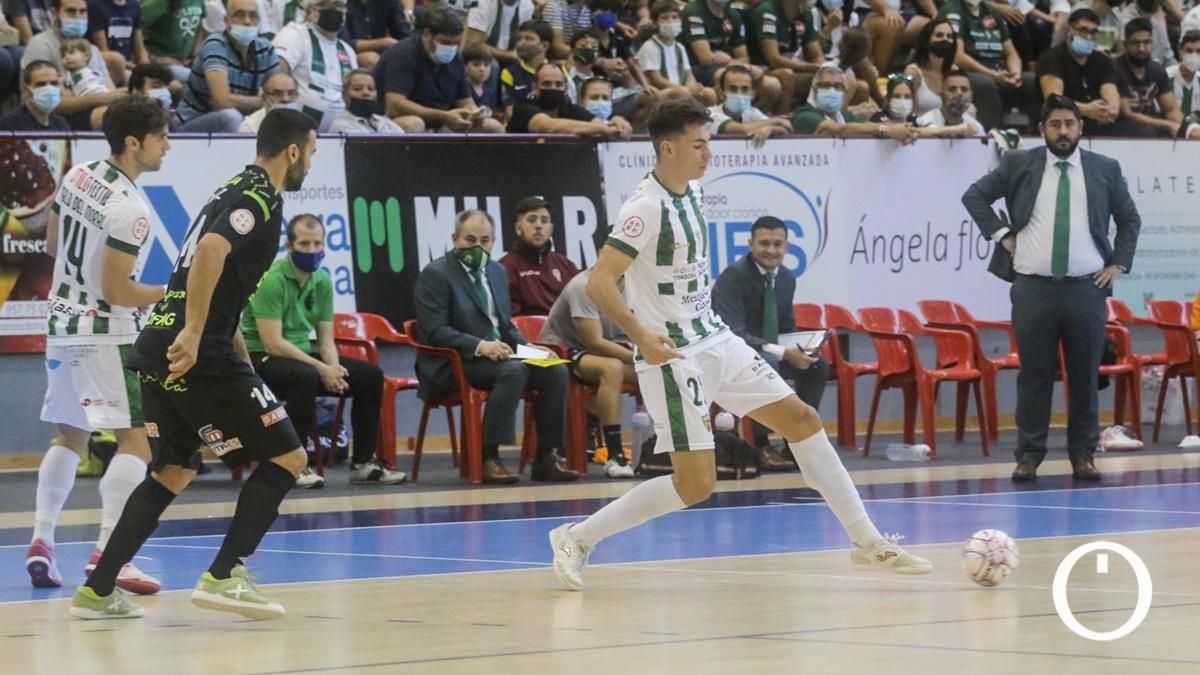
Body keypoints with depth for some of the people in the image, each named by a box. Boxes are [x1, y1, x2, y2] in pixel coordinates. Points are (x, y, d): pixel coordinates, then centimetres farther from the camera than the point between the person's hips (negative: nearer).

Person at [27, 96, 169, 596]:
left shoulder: (77, 177, 4)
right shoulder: (129, 208, -20)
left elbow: (52, 245, 18)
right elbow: (115, 291, -19)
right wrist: (174, 293, -10)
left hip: (63, 325, 9)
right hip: (105, 335, -9)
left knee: (69, 437, 19)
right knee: (137, 439, -9)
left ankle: (40, 543, 17)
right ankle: (107, 555, -17)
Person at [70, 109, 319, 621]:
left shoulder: (234, 191, 23)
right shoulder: (262, 196, -7)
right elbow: (211, 251, -25)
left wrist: (240, 358, 36)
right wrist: (193, 334, -29)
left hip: (160, 349, 10)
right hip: (197, 354, -10)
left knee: (173, 471, 19)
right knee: (286, 457, -2)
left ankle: (97, 591, 15)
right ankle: (224, 577, -7)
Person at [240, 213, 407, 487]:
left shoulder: (322, 280, 5)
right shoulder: (272, 279, -18)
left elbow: (326, 339, 9)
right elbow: (273, 343, -23)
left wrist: (333, 368, -14)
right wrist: (322, 369, -23)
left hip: (302, 353, 8)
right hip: (262, 359, -8)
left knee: (371, 375, -1)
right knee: (307, 376, -38)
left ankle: (363, 462, 8)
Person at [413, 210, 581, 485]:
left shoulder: (496, 271, 19)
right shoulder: (434, 275, -6)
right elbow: (434, 331, -15)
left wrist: (526, 347, 3)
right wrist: (479, 346, -28)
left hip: (497, 356, 8)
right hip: (452, 365, -8)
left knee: (556, 371, -14)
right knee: (514, 370, -34)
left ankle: (546, 457, -10)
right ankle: (488, 459, -32)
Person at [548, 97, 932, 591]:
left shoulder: (692, 190, 7)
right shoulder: (646, 206, -19)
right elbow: (599, 283, -26)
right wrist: (641, 334, -38)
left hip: (716, 341, 9)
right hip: (673, 356, -9)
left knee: (802, 421, 7)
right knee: (695, 485, -11)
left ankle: (867, 541, 14)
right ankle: (577, 539, 2)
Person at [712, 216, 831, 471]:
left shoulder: (787, 278, 4)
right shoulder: (732, 277, -19)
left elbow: (786, 328, 17)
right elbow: (733, 335, -28)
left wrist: (797, 348, -8)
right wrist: (783, 353, -34)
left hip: (769, 354, 8)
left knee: (818, 364, -11)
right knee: (766, 364, -37)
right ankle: (761, 445, -25)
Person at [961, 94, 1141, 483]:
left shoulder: (1105, 170, 8)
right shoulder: (1019, 165, 5)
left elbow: (1129, 218, 18)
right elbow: (974, 196, 11)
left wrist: (1118, 263, 8)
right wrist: (1001, 234, 2)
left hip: (1087, 289, 1)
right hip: (1033, 289, -1)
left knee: (1085, 376, 4)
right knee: (1034, 376, 1)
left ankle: (1083, 455, 13)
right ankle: (1029, 456, 8)